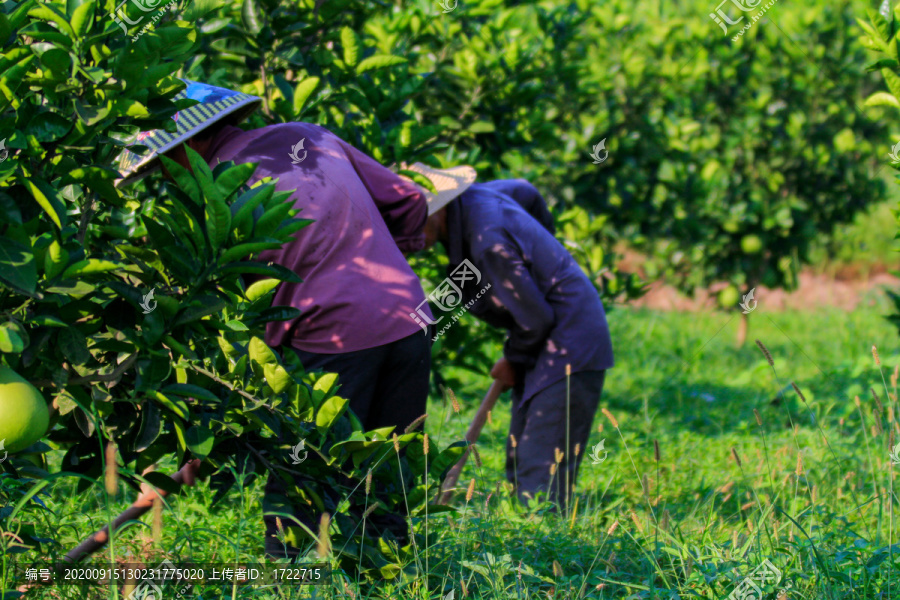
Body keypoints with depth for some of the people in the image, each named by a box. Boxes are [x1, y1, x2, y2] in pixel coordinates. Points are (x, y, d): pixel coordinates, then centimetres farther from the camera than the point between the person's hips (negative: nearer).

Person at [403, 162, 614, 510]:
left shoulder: (487, 243, -29)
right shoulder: (469, 197, -1)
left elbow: (535, 318, -22)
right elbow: (527, 193, 21)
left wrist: (514, 361, -2)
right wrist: (541, 247, 36)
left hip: (569, 348, -10)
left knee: (541, 473, -15)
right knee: (519, 469, 11)